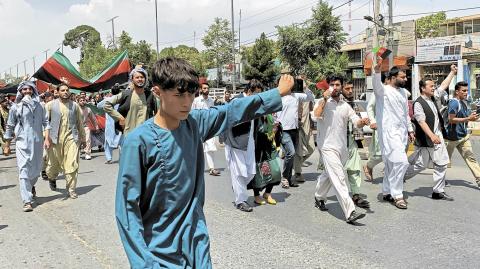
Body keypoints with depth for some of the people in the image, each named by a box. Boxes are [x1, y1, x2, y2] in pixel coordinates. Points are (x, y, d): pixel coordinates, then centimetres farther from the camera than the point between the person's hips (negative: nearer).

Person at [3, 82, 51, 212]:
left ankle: (31, 185, 46)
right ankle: (27, 201, -9)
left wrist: (47, 138, -6)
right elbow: (10, 127, 8)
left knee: (36, 169, 14)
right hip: (22, 142, -2)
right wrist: (7, 145, 10)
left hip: (37, 142, 2)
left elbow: (45, 122, 6)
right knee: (24, 170, -9)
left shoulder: (39, 106, 7)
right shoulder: (16, 107, 2)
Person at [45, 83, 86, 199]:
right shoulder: (51, 105, 3)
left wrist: (82, 138, 15)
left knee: (72, 165, -5)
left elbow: (80, 123, 13)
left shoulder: (75, 105, 7)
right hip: (55, 138, 0)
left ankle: (71, 190, 5)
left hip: (71, 138, 0)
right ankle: (52, 178, 47)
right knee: (54, 163, 14)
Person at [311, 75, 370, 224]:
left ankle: (319, 198, 43)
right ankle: (350, 213, -17)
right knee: (339, 179, -14)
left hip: (342, 147, 6)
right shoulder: (322, 102, -3)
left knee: (329, 175, 21)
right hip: (328, 147, -6)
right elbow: (315, 117, -22)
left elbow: (356, 122, 1)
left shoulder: (345, 106, 11)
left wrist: (362, 122, -21)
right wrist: (324, 99, -20)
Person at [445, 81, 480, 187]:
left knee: (470, 158, 0)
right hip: (453, 136, -7)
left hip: (464, 136, 7)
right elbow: (451, 119, -24)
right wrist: (468, 118, -24)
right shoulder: (454, 102, -16)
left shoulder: (464, 103, 10)